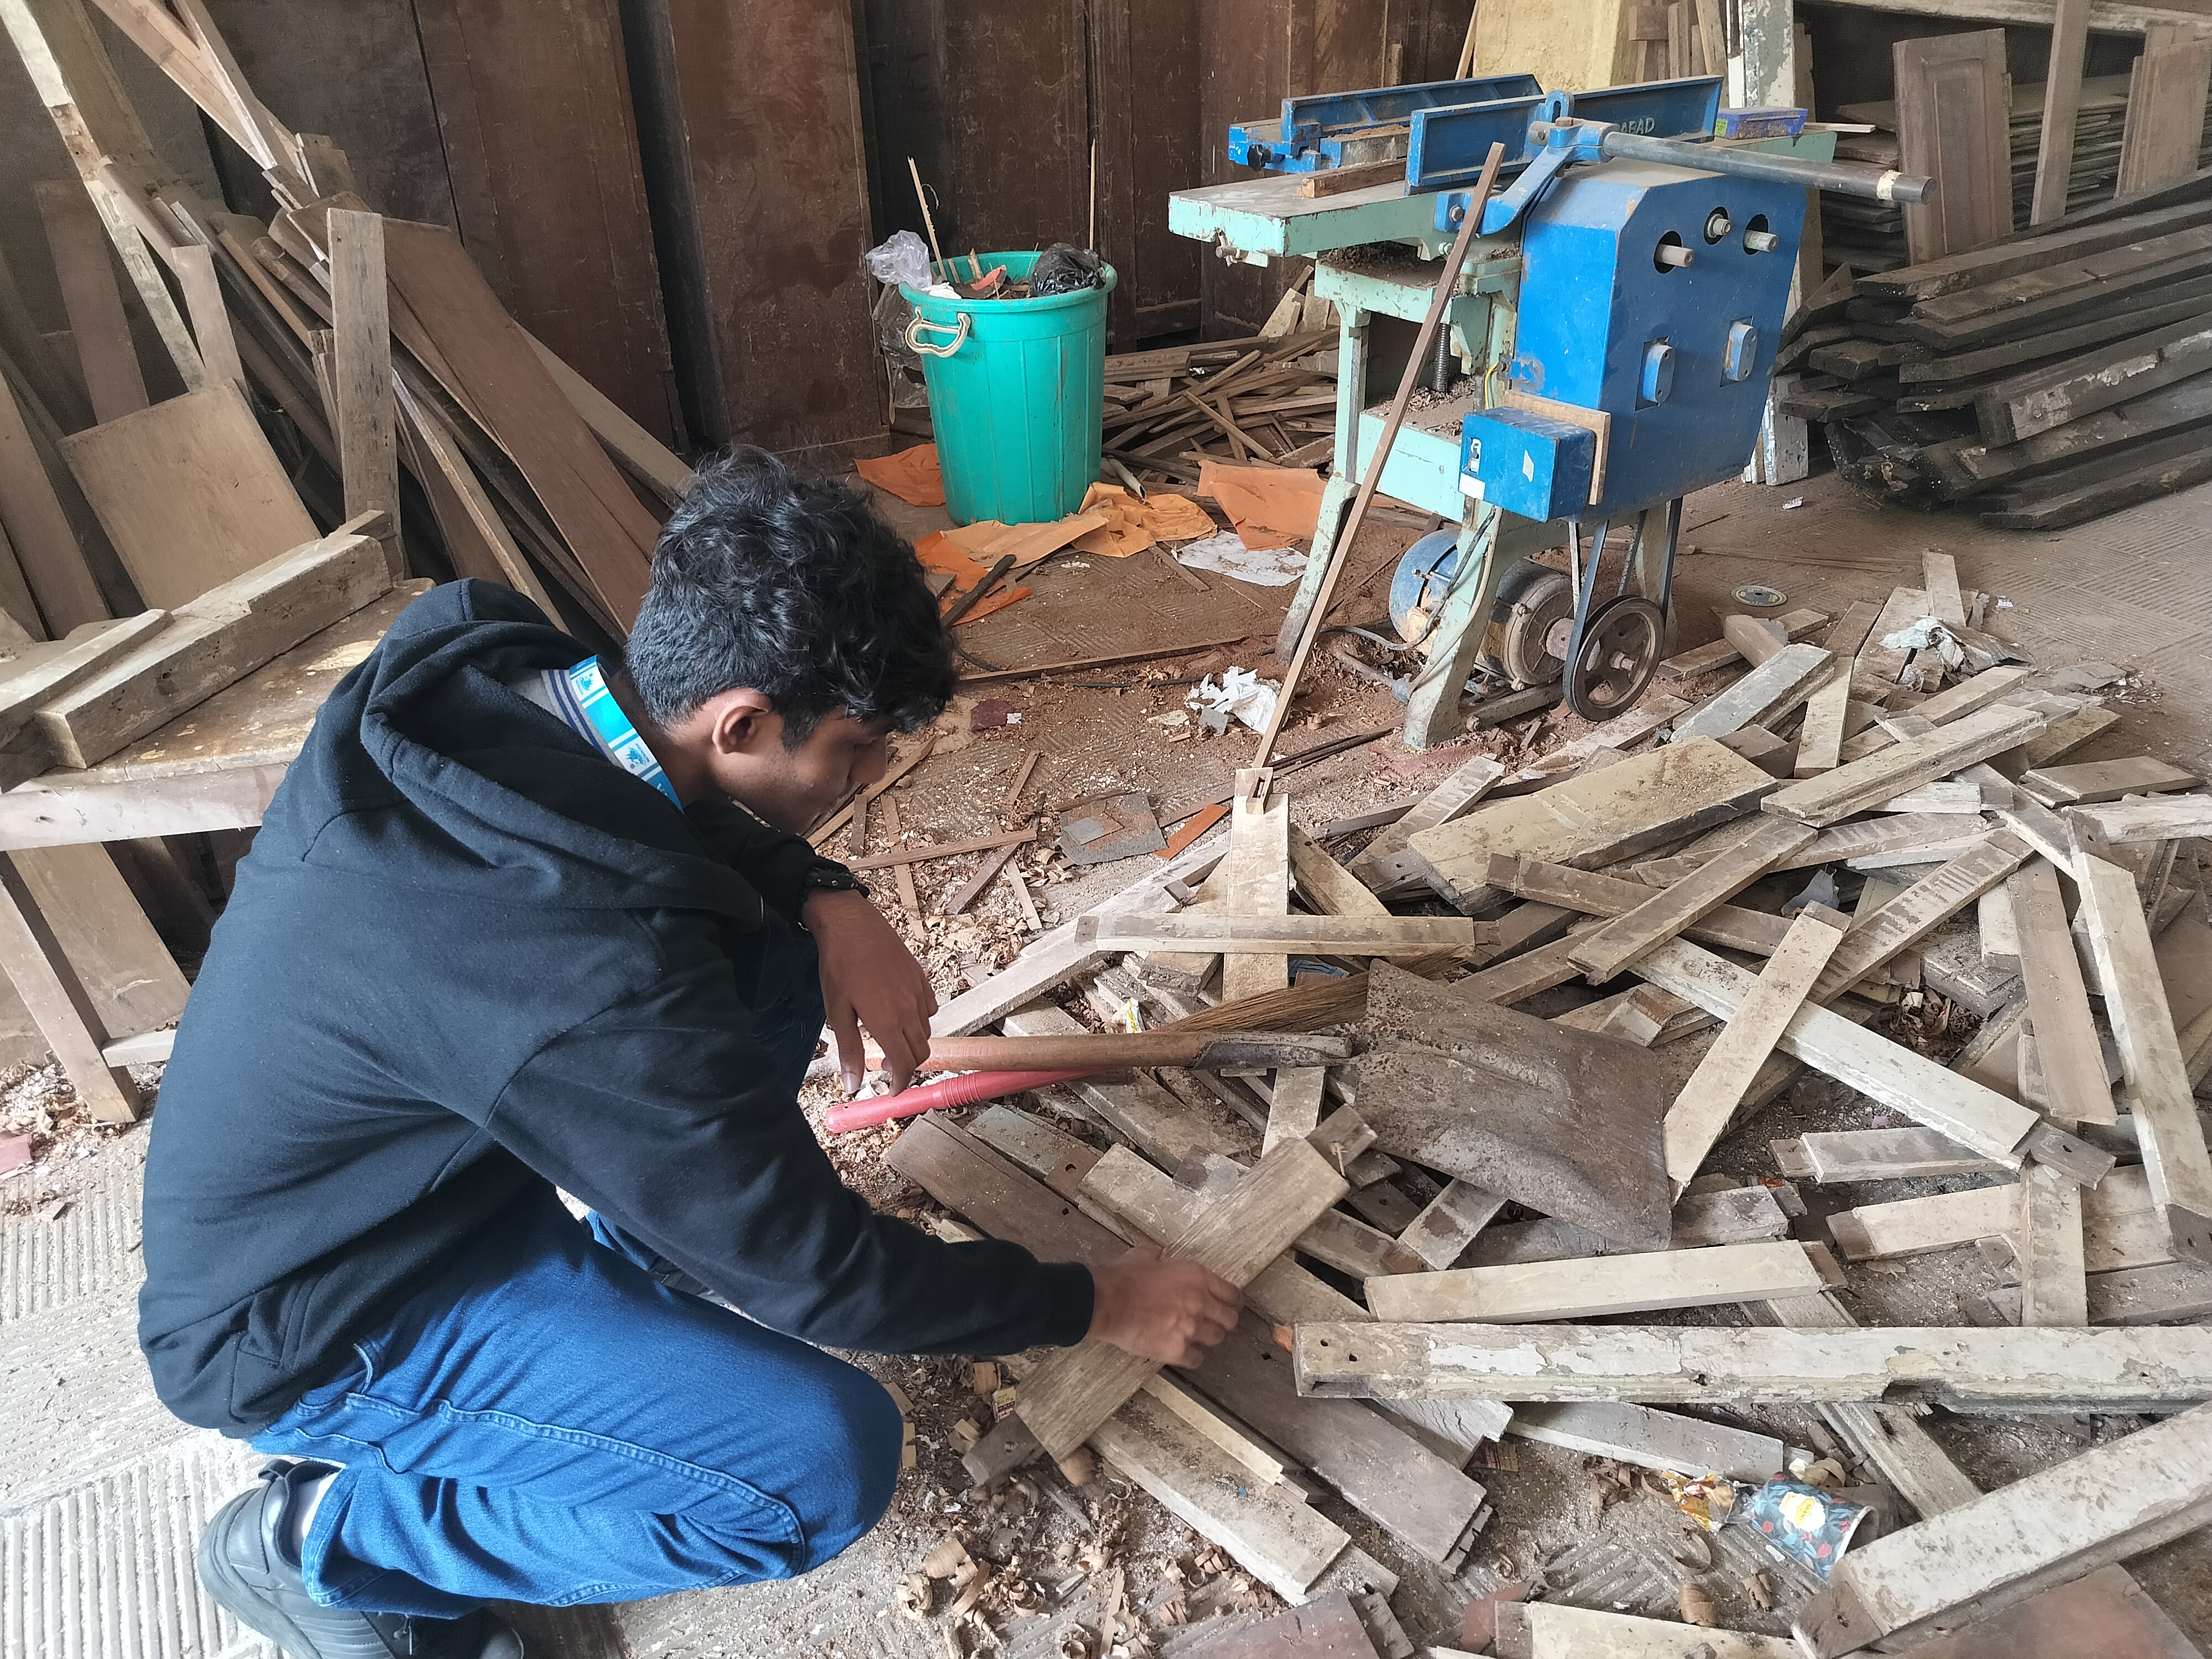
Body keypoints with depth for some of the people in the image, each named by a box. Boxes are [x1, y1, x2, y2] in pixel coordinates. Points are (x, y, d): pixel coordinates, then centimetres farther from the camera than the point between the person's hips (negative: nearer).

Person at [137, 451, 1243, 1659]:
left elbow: (711, 824, 7)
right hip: (317, 1326, -7)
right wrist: (1097, 1306, -11)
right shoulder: (588, 977, -38)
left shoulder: (480, 667, -15)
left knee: (772, 931, -2)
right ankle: (322, 1536, 0)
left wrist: (830, 901, -14)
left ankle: (637, 1251, 15)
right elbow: (812, 1272, -24)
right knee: (827, 1465, -18)